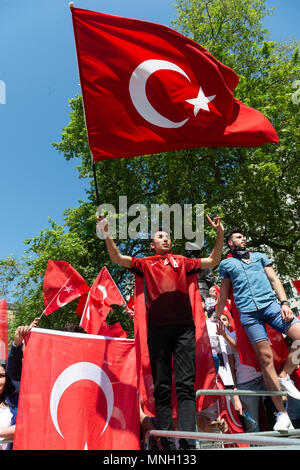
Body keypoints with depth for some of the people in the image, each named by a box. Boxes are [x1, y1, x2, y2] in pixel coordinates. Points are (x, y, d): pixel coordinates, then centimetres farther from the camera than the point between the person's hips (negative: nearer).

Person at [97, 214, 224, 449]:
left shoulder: (181, 261, 20)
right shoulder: (146, 263, 17)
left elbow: (212, 261, 22)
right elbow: (117, 258, 9)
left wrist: (220, 235, 12)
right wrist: (108, 235, -3)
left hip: (183, 326, 1)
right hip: (157, 327, 0)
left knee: (185, 384, -6)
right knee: (162, 387, 2)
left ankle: (188, 442, -9)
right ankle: (167, 443, 7)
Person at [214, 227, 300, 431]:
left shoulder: (260, 257, 23)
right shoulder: (226, 264, 18)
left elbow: (274, 280, 14)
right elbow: (224, 293, 23)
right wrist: (217, 317, 23)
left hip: (271, 304, 2)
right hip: (248, 313, -2)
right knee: (266, 358, -7)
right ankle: (282, 414, 0)